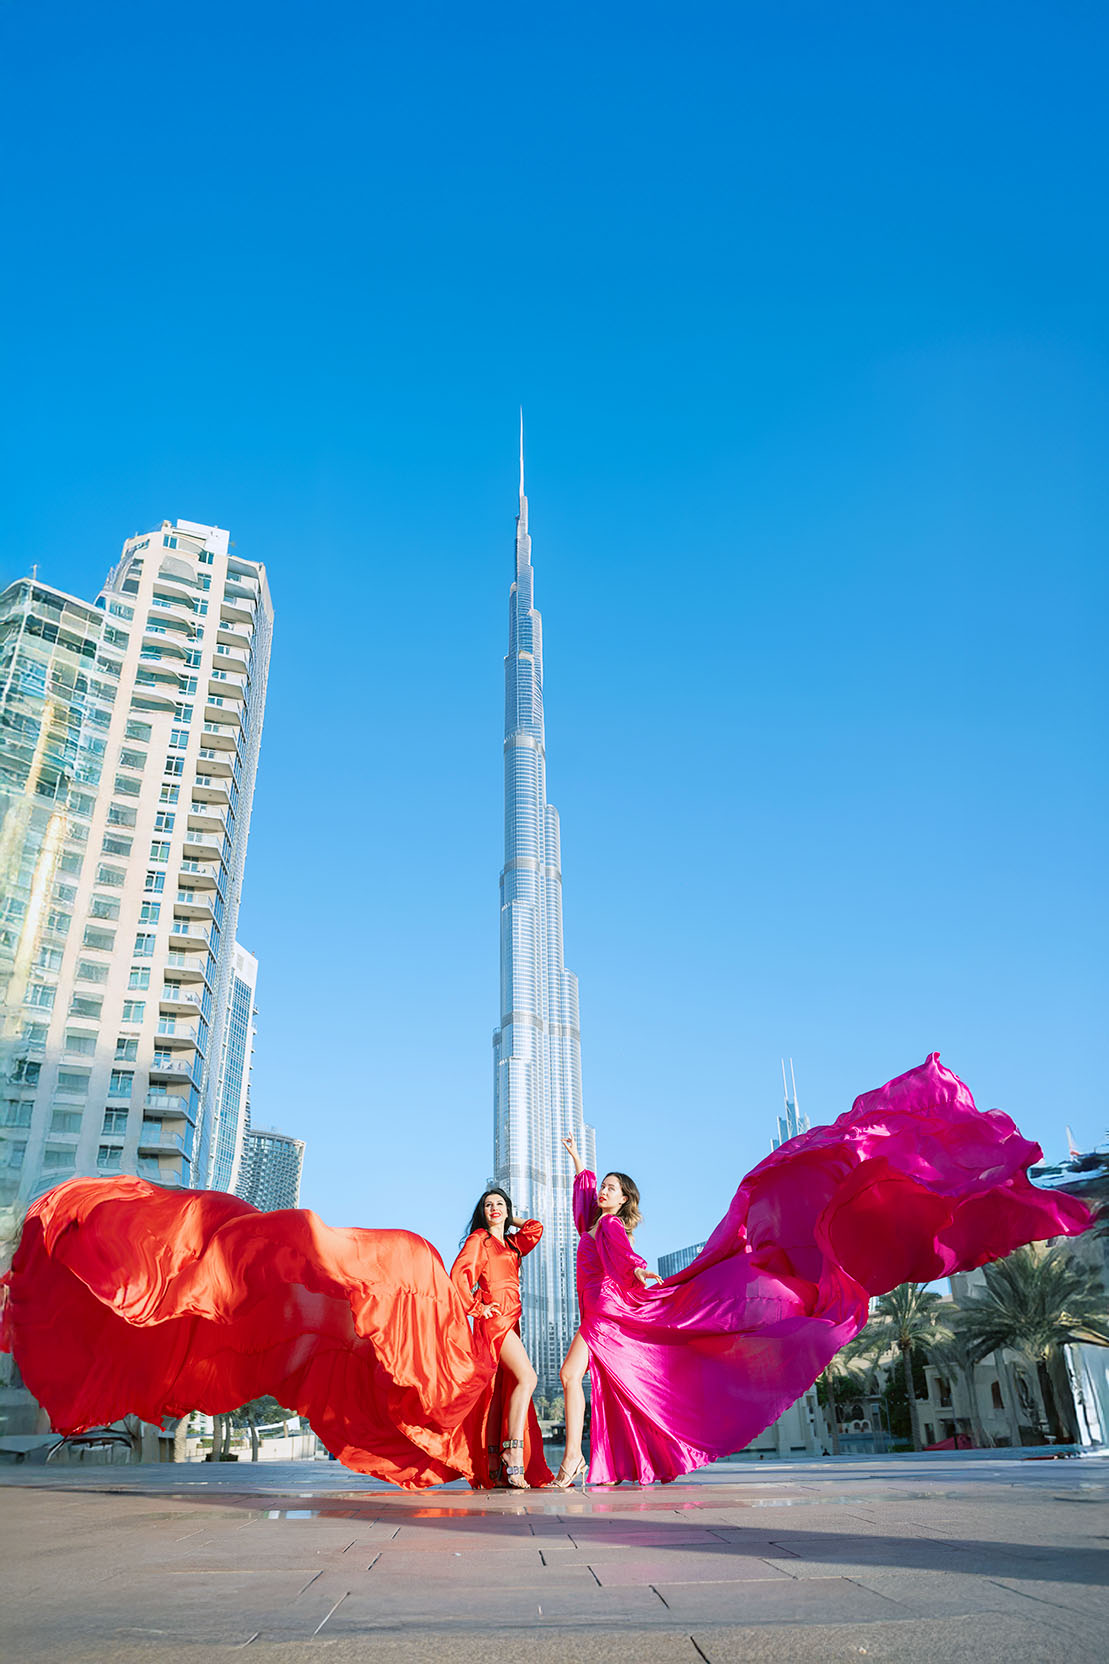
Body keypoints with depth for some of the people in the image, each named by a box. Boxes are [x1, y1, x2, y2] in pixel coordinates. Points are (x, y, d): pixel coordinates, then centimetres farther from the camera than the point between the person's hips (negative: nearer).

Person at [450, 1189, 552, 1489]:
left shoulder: (510, 1243, 22)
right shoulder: (479, 1239, 0)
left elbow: (536, 1229, 16)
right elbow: (459, 1275, -9)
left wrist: (510, 1222, 22)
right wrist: (476, 1308, -9)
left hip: (509, 1321, 8)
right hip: (495, 1318, -8)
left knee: (501, 1391, 4)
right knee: (527, 1377, -20)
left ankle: (493, 1466, 5)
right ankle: (514, 1449, -24)